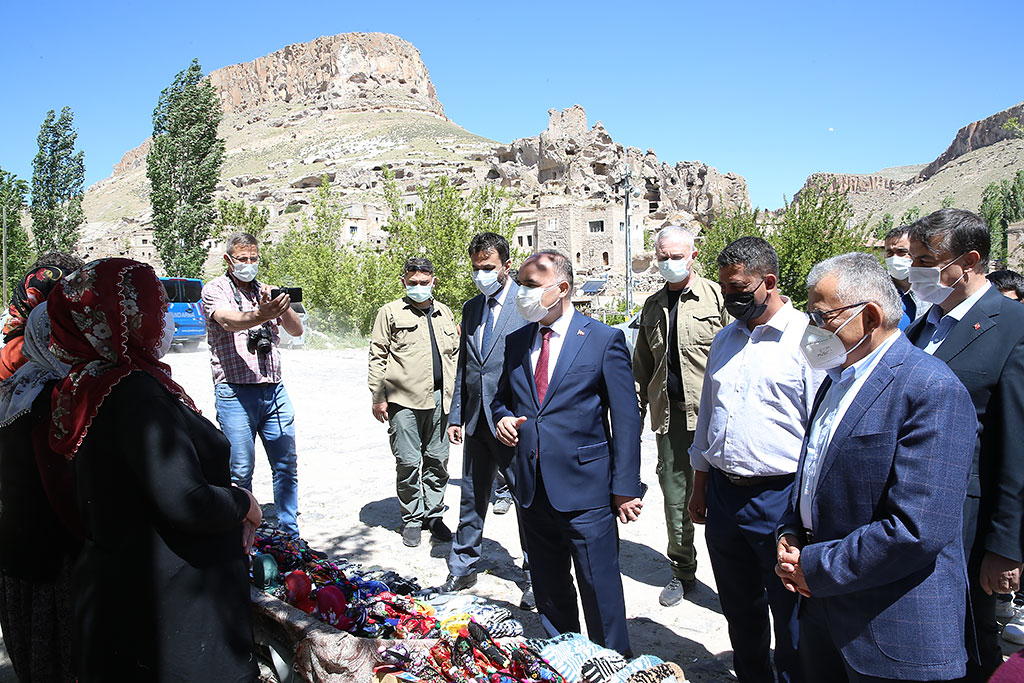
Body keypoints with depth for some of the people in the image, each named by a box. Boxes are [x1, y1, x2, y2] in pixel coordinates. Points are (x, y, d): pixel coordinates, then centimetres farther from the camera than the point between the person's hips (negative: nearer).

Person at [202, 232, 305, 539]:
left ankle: (290, 534, 20)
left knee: (287, 464, 7)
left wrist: (283, 307, -17)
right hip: (235, 391, -5)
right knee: (240, 470, 0)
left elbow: (296, 330, 4)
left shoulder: (266, 292, 16)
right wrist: (260, 315, -42)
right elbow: (228, 321, -21)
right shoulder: (215, 289, 1)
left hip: (274, 390, 5)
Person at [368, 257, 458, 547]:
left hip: (439, 400, 4)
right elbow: (377, 357, 2)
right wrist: (378, 397, -4)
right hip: (403, 400, -4)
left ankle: (434, 515, 23)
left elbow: (454, 354, 21)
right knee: (408, 462, -1)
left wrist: (456, 392, 14)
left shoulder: (444, 313, 17)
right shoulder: (391, 312, 4)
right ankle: (412, 519, 15)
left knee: (437, 460, 9)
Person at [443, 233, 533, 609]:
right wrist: (456, 415, 13)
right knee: (472, 497, 16)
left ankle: (534, 576, 20)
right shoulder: (471, 307, 14)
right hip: (477, 419, 6)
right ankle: (462, 569, 31)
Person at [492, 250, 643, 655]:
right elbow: (502, 398, 23)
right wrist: (502, 419, -2)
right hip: (532, 489, 5)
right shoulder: (516, 342, 9)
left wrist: (626, 487, -11)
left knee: (600, 590, 6)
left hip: (584, 489, -5)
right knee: (549, 591, 19)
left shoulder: (605, 340, -6)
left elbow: (626, 420, -7)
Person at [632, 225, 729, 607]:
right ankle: (682, 572, 27)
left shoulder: (717, 297, 0)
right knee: (675, 497, 11)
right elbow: (642, 367, 18)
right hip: (668, 415, 4)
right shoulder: (652, 306, 14)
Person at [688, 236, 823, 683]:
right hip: (723, 495, 6)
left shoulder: (808, 338, -9)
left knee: (791, 619, 9)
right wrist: (699, 489, 17)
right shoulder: (725, 339, 11)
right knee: (739, 610, 21)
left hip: (781, 498, -6)